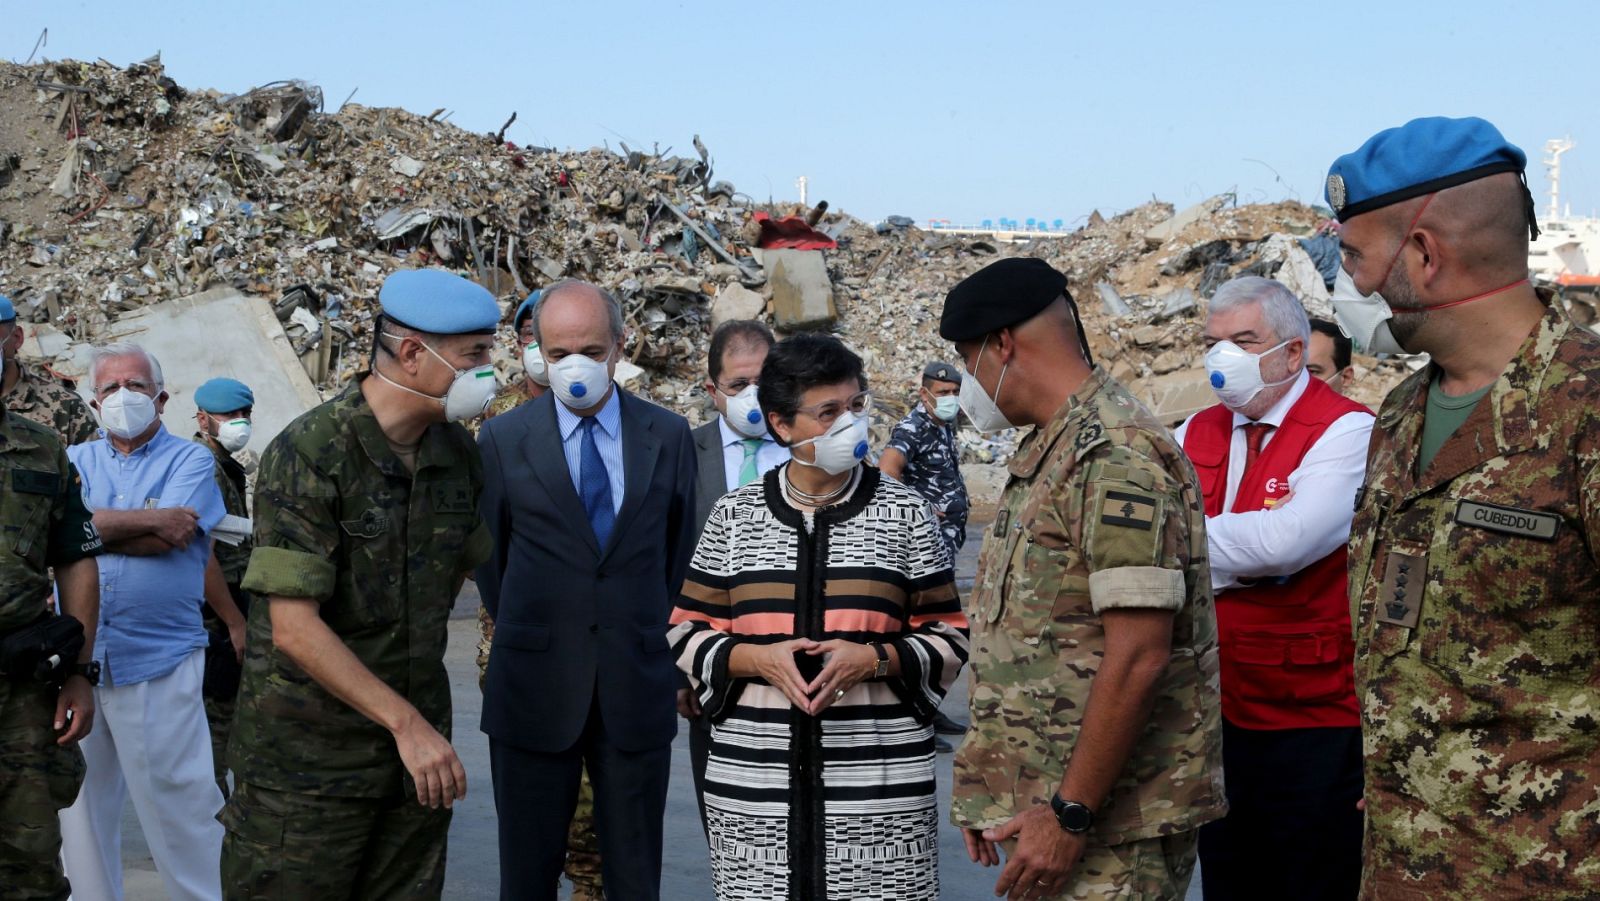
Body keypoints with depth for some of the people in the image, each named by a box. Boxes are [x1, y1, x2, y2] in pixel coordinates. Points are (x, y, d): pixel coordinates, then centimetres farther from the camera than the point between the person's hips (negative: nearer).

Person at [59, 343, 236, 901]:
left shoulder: (190, 460, 2)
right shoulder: (76, 460, 12)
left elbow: (169, 539, -14)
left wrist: (96, 527, -6)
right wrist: (151, 519, -13)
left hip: (159, 658, -4)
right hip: (74, 654, 4)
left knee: (177, 800, 1)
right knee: (80, 799, 12)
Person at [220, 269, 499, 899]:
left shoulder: (458, 452, 4)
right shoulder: (308, 456, -16)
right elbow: (294, 629, -20)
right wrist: (406, 722, -20)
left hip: (417, 743, 6)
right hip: (308, 751, -5)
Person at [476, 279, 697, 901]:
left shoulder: (668, 435, 3)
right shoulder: (503, 439, -1)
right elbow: (489, 557, 8)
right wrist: (525, 636, 11)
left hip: (636, 688, 1)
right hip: (534, 691, 0)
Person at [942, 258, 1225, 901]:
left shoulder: (1117, 454, -17)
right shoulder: (1046, 453, 15)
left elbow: (1138, 657, -23)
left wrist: (1071, 815, -21)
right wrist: (991, 796, 18)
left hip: (1111, 823, -9)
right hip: (1043, 800, 9)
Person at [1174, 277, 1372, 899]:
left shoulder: (1346, 431, -12)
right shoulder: (1197, 433, 9)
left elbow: (1288, 540, -27)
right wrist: (1245, 554, -14)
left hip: (1314, 723, -6)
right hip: (1218, 712, 6)